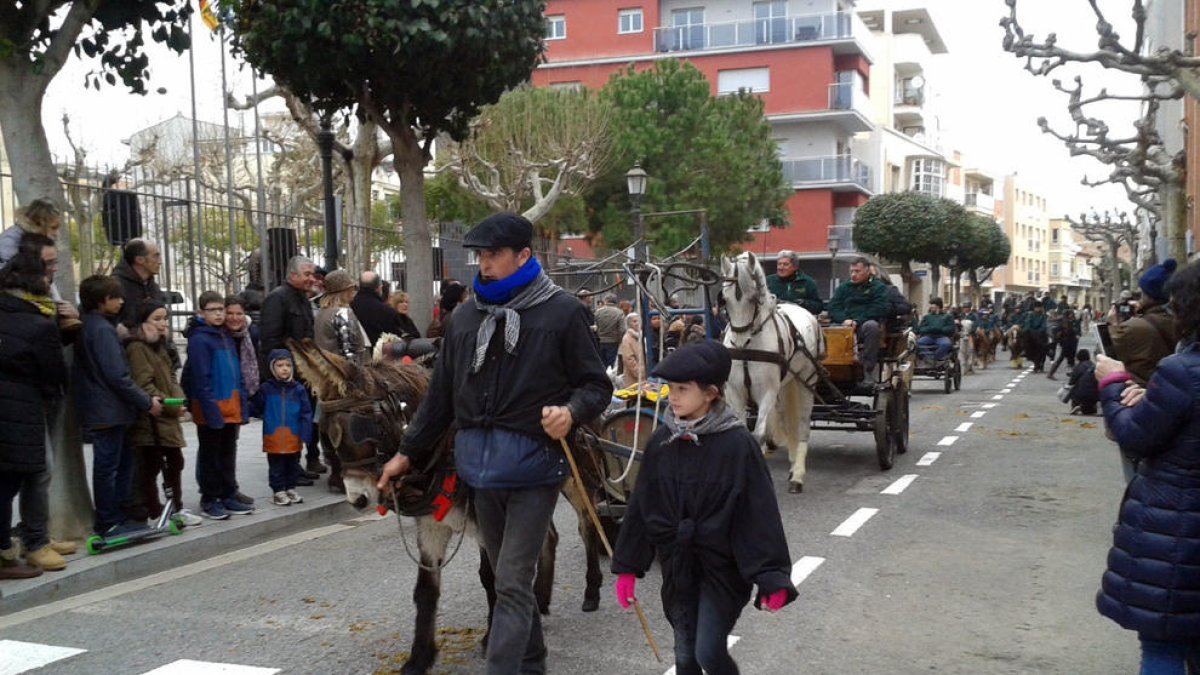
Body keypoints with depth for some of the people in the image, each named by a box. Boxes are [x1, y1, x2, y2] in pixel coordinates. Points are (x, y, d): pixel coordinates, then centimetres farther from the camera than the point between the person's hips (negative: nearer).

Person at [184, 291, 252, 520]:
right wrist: (211, 410, -21)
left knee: (228, 454, 14)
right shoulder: (199, 339, -11)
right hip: (211, 408, -7)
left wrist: (243, 404, 7)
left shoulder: (227, 338, 12)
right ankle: (209, 500, 13)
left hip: (231, 407, 7)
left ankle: (228, 496, 23)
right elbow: (201, 379, -16)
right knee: (210, 456, 4)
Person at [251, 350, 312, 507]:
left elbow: (306, 414, -1)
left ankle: (291, 488, 28)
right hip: (273, 437, -2)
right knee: (276, 466, 6)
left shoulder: (298, 389, -1)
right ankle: (278, 491, 15)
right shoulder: (266, 389, -3)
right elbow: (257, 409, 8)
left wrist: (304, 435, -5)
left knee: (293, 465, 14)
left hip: (294, 437, 2)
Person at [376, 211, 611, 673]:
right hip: (480, 463, 6)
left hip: (533, 463, -5)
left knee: (512, 584, -5)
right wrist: (409, 453, 17)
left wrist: (571, 411, -23)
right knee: (505, 576, 16)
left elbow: (596, 386, -1)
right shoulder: (466, 317, 10)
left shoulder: (563, 312, -5)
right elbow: (441, 395, 16)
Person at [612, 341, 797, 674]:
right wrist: (627, 566, 6)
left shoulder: (737, 443, -14)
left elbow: (760, 512, -15)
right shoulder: (661, 442, 0)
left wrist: (771, 578, -20)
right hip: (677, 565, 5)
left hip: (722, 565, -4)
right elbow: (641, 505, 6)